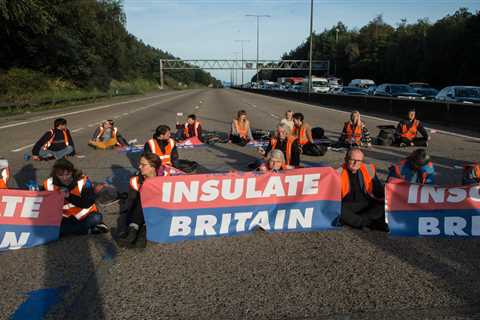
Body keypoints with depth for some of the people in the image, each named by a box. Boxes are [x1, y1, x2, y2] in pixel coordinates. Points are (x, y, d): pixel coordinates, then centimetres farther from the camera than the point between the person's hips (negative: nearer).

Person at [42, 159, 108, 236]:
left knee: (96, 218, -32)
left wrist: (69, 196, -32)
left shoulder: (83, 182, -19)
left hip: (84, 216, -3)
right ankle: (91, 229, -19)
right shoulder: (49, 184, -10)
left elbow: (88, 203, -22)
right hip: (64, 219, 3)